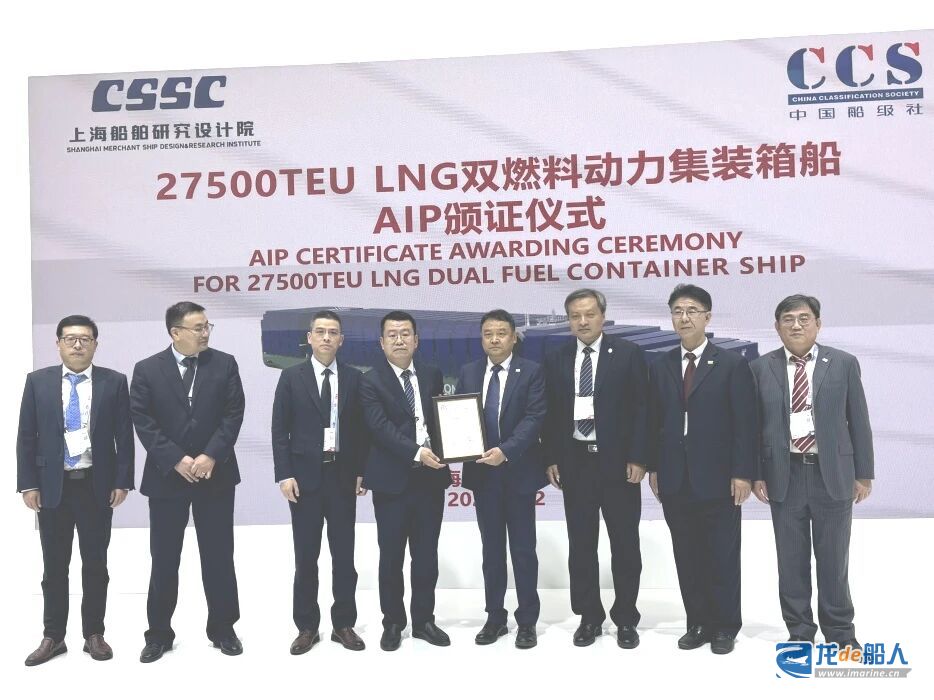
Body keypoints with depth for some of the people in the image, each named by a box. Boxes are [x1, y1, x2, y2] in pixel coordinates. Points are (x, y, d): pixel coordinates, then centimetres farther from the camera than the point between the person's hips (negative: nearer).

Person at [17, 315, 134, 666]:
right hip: (52, 486, 1)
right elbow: (26, 437, 2)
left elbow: (125, 436, -1)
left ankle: (94, 634, 21)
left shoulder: (114, 382, -1)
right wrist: (28, 484, -4)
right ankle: (53, 636, 22)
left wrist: (122, 482, -6)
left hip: (97, 486, -1)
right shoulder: (38, 381, 2)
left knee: (95, 564, 9)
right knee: (54, 566, 9)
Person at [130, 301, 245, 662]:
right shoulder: (147, 370, 0)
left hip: (215, 474, 1)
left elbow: (233, 414, -4)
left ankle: (223, 628, 21)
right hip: (166, 476, 0)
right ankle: (159, 632, 23)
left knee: (219, 555, 8)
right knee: (164, 559, 8)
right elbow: (143, 422, -6)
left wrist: (210, 456, -15)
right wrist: (176, 460, -14)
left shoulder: (224, 364, 1)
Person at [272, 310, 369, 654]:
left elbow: (361, 428, 6)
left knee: (344, 554, 8)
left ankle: (344, 624, 20)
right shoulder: (292, 377, 0)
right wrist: (284, 475, -9)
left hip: (343, 476, 1)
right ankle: (306, 626, 18)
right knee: (306, 556, 6)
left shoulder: (354, 377, 4)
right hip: (305, 476, -1)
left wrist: (361, 471, 1)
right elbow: (280, 429, -2)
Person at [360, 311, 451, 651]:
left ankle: (423, 620, 26)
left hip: (431, 476, 4)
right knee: (391, 556, 7)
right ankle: (393, 622, 23)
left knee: (426, 554, 12)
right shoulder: (371, 381, -6)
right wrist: (416, 452, -27)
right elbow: (380, 427, -17)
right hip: (393, 479, -3)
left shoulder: (432, 374, 8)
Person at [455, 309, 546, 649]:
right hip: (482, 472, 3)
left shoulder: (531, 372, -4)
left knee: (523, 549, 6)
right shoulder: (468, 372, 7)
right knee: (491, 549, 12)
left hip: (519, 471, -3)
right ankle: (495, 617, 23)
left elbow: (535, 418, -13)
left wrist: (505, 451, -25)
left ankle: (527, 621, 17)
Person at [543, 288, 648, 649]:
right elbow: (551, 413, 8)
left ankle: (626, 618, 20)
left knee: (625, 545, 6)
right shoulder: (556, 360, 7)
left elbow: (641, 408, -4)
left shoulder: (628, 353, -2)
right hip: (575, 461, 3)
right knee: (580, 545, 8)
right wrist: (551, 459, 2)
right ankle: (589, 617, 20)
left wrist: (638, 458, -10)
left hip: (618, 461, -2)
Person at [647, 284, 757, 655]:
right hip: (675, 481, 3)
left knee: (722, 556, 6)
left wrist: (742, 473, -10)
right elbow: (654, 422, 9)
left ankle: (725, 627, 20)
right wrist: (653, 467, 4)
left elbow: (745, 423, -5)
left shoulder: (732, 364, -1)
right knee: (687, 557, 9)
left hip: (717, 479, -3)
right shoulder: (660, 367, 9)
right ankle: (698, 623, 21)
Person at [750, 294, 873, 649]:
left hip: (832, 474, 0)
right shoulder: (761, 368, 2)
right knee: (791, 560, 8)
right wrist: (756, 474, -2)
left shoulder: (843, 364, 2)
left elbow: (858, 421, 3)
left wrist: (863, 473, 1)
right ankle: (799, 631, 22)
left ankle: (839, 630, 26)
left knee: (833, 559, 9)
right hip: (784, 476, 0)